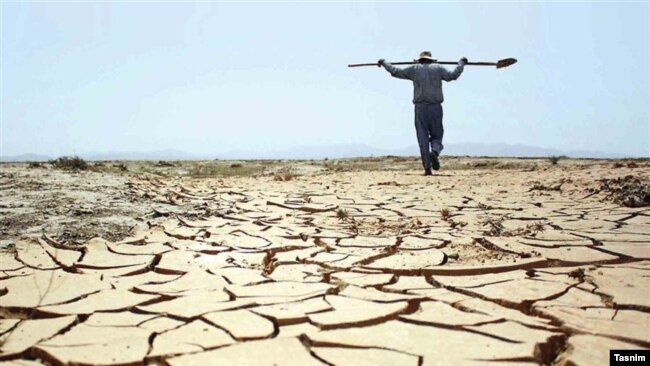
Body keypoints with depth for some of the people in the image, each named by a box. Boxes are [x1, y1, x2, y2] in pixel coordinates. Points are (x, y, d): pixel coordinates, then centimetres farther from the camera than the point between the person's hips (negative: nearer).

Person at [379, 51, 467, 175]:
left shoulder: (414, 69, 9)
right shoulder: (438, 68, 9)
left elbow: (396, 72, 10)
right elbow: (453, 75, 10)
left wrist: (384, 63, 25)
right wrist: (461, 63, 26)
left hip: (420, 107, 0)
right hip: (436, 107, 0)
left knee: (423, 137, 2)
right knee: (437, 135, 10)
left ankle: (427, 167, -3)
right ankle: (435, 151, -23)